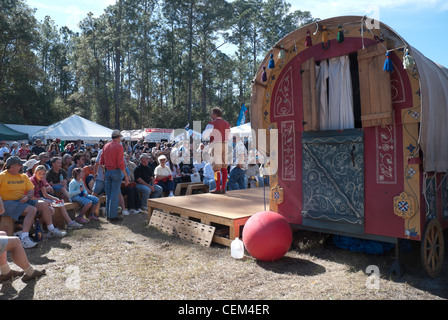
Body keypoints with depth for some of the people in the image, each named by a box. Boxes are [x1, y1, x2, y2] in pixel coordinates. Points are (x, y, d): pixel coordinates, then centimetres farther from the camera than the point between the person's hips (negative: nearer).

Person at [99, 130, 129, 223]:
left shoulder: (106, 146, 9)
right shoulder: (119, 146, -10)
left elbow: (101, 162, 10)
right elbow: (121, 163, -15)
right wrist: (126, 176, -11)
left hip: (107, 172, 6)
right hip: (116, 172, -6)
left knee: (108, 194, 12)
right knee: (115, 195, -1)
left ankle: (108, 215, 19)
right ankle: (113, 216, 3)